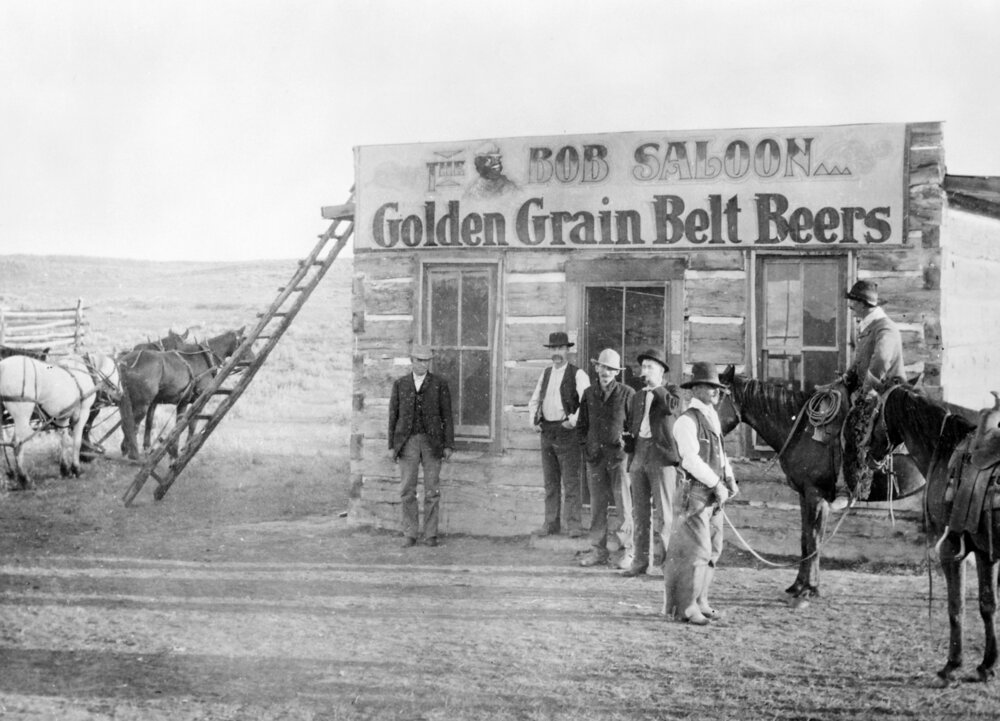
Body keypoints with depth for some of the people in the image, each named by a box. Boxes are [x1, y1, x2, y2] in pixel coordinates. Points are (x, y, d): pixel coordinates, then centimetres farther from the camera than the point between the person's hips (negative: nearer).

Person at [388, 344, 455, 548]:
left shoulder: (439, 384, 2)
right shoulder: (400, 384, 6)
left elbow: (447, 415, 1)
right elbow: (393, 415, 7)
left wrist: (449, 445, -5)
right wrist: (391, 445, 1)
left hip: (432, 441, -1)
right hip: (408, 441, 1)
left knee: (432, 491, 0)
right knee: (407, 491, -1)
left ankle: (430, 535, 7)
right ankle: (409, 535, 6)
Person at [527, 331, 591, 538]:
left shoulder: (577, 374, -4)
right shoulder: (546, 373, 15)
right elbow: (534, 401, 22)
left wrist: (573, 420, -20)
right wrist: (534, 420, 8)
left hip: (567, 432, -6)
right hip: (547, 432, 6)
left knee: (570, 480, -6)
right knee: (550, 481, 9)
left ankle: (573, 524, -4)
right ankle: (551, 523, 14)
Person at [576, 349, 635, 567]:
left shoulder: (627, 394, 0)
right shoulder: (589, 394, 11)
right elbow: (581, 424, 19)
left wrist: (627, 443, -5)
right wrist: (586, 445, 7)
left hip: (619, 455, -4)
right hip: (595, 456, 4)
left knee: (625, 504, -4)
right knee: (597, 505, 6)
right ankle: (598, 551, 11)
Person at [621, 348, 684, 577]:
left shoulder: (671, 391, 5)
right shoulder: (638, 397, 21)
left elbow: (672, 407, -18)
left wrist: (655, 387, -12)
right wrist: (628, 435, 11)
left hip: (661, 456, -6)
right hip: (639, 454, 6)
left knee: (664, 511, -7)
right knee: (639, 512, 6)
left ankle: (665, 560, -4)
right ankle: (639, 561, 11)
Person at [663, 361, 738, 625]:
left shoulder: (713, 417, 14)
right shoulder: (687, 420, -13)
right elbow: (691, 459, -21)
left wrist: (729, 478, 5)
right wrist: (716, 484, -20)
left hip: (715, 493, 9)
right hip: (696, 492, -9)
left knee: (713, 550, 14)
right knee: (697, 549, -7)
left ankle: (700, 601, 24)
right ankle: (686, 607, 2)